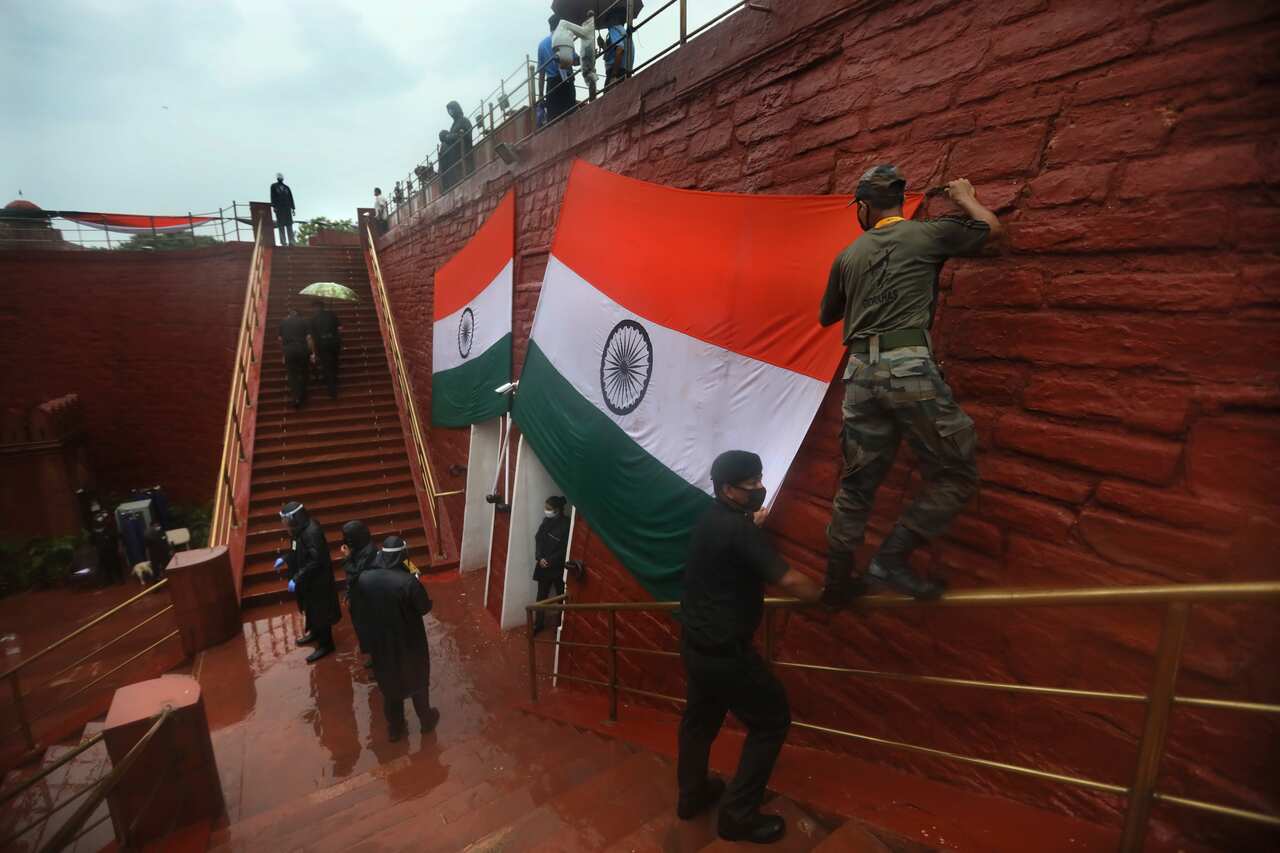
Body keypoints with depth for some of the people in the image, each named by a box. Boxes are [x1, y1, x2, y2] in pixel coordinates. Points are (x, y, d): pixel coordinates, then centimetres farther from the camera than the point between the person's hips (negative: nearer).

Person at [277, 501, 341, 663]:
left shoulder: (312, 532, -32)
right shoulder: (302, 528, -3)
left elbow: (315, 562, -29)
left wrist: (296, 579, -27)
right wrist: (285, 559, 7)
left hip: (317, 580, -9)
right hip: (307, 578, 9)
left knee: (319, 611, 8)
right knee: (310, 607, 27)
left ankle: (325, 644, 25)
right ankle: (314, 632, 49)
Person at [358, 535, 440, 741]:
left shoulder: (364, 578, -15)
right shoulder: (409, 582, -30)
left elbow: (365, 604, 4)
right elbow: (425, 608, -15)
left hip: (380, 643, 4)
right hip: (409, 643, -3)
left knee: (389, 685, 24)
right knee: (418, 682, 21)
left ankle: (395, 729, 42)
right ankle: (426, 720, 42)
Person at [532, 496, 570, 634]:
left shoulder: (566, 525, -19)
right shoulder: (547, 520, 0)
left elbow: (565, 549, -17)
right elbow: (538, 539, 4)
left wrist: (550, 561, -16)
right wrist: (539, 558, -8)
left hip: (559, 567, -5)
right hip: (543, 565, 5)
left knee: (561, 596, 11)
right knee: (541, 595, 14)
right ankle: (538, 623, 29)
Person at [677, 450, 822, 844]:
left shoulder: (710, 520, 4)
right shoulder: (739, 529, -23)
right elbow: (789, 581, -28)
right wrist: (828, 596, -11)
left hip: (695, 643, 9)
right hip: (724, 651, -9)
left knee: (701, 717, 25)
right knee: (772, 720, 9)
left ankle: (692, 794, 43)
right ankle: (738, 815, 17)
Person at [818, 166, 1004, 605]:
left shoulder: (847, 257, 18)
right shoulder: (927, 232, 9)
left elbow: (826, 317, 30)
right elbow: (993, 227, 26)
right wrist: (965, 197, 43)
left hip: (860, 372, 5)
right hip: (910, 367, -4)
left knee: (857, 484, 13)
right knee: (956, 476, 9)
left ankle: (838, 581, 22)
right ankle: (890, 557, 3)